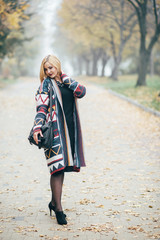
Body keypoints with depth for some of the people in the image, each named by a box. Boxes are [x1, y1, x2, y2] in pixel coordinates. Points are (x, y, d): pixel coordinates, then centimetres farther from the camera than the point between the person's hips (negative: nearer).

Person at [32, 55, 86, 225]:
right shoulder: (46, 85, 2)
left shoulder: (66, 81, 15)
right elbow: (41, 108, -9)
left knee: (61, 167, 9)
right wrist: (37, 127, -23)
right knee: (58, 166, -10)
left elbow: (81, 92, -3)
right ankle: (58, 209, -6)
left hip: (69, 128, 5)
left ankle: (54, 202, 23)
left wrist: (65, 78, -2)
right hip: (55, 129, -5)